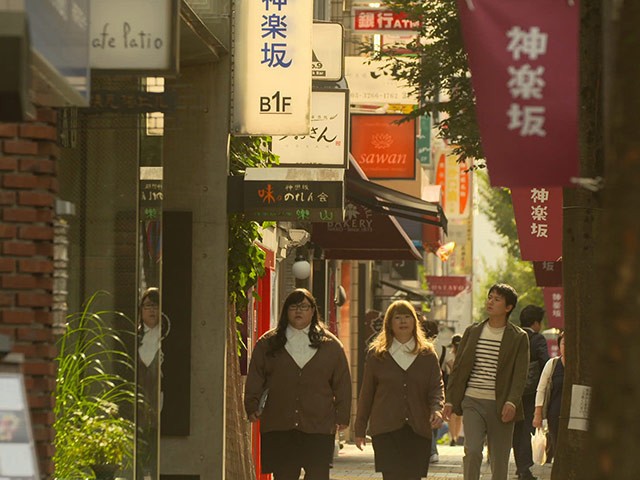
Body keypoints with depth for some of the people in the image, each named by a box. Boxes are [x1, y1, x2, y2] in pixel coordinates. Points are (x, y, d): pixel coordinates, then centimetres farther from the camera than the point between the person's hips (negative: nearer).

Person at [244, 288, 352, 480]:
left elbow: (342, 384, 9)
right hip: (278, 427, 1)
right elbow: (254, 379, 10)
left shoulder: (330, 345, 9)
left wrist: (341, 417, 3)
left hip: (318, 428, -1)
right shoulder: (268, 344, 10)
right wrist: (252, 408, -1)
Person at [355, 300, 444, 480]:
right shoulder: (377, 354, 7)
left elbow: (437, 386, 4)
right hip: (386, 429, -2)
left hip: (418, 430, 2)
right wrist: (360, 430, 10)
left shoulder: (427, 355, 10)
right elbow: (366, 393, 10)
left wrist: (437, 409, -18)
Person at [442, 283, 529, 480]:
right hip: (472, 402, 1)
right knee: (472, 451, -17)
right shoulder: (472, 332, 9)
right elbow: (458, 368, 12)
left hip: (500, 405, -1)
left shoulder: (518, 338, 1)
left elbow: (520, 374, -5)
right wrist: (450, 400, 6)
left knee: (500, 459, 4)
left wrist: (511, 402, -19)